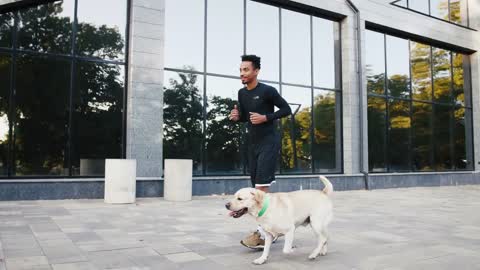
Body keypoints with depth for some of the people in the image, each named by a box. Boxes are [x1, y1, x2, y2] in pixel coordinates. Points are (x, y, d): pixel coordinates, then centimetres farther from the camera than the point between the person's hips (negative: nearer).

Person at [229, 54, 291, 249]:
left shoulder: (267, 91, -11)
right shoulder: (242, 93, 9)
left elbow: (287, 109, -7)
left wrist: (265, 118, -18)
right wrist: (237, 116, -3)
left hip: (269, 143, -8)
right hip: (253, 144, 8)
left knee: (261, 186, -15)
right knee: (258, 187, 10)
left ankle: (263, 233, -12)